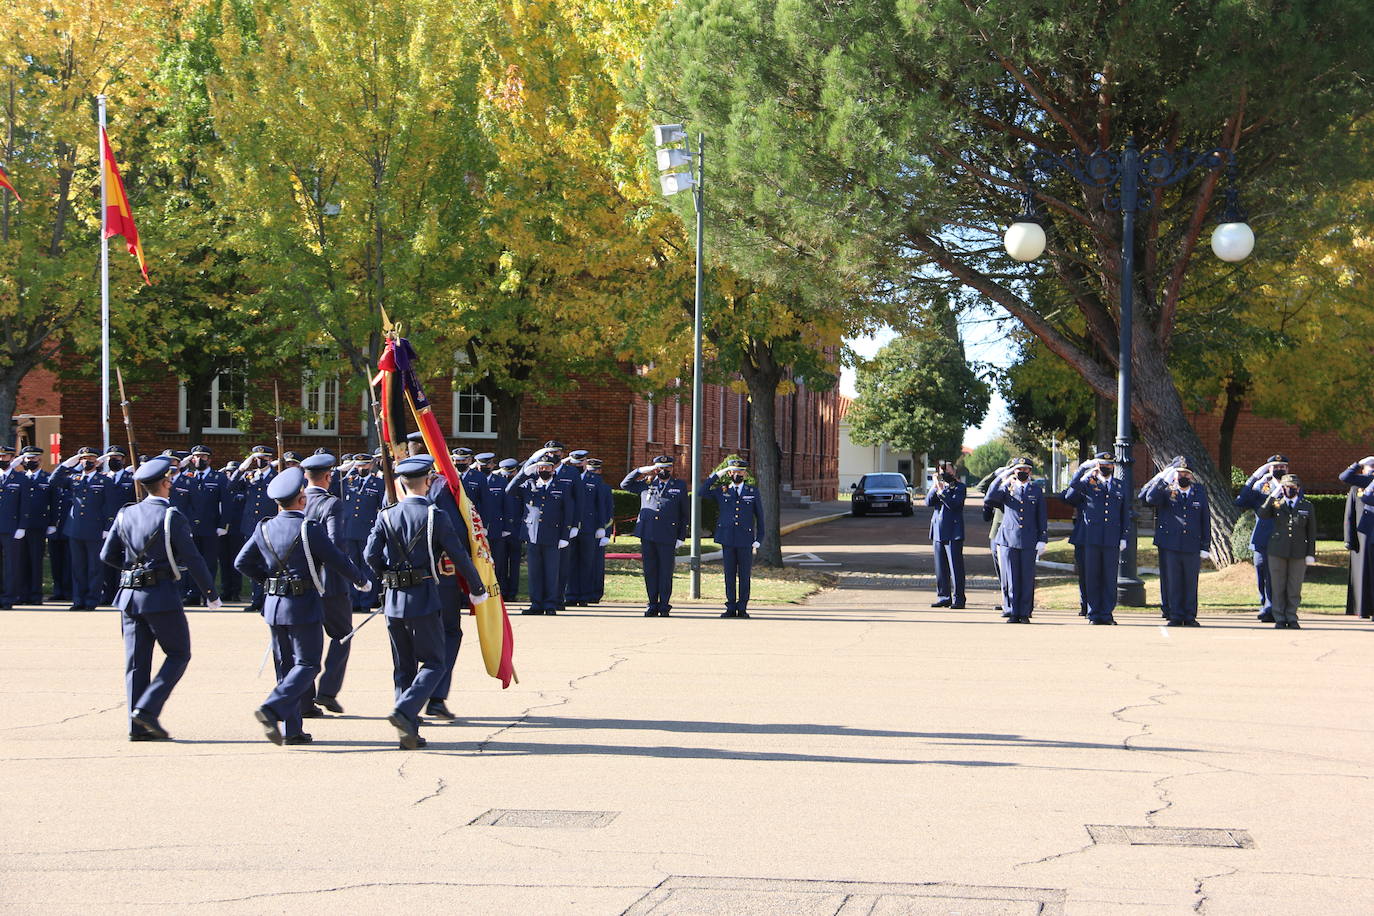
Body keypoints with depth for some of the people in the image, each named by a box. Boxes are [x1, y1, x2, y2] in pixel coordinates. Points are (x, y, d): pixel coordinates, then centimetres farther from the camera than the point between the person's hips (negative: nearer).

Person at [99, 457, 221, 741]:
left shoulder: (126, 514, 7)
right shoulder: (171, 517, -10)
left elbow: (107, 555, 10)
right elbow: (192, 559, -11)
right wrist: (211, 594, -1)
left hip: (130, 597, 6)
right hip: (162, 595, -6)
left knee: (136, 662, 7)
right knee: (179, 654, 6)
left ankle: (137, 727, 6)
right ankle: (147, 709, -8)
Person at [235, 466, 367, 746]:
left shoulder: (264, 528, 3)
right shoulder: (309, 528, -14)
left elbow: (242, 562, 9)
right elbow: (337, 560, -9)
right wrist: (361, 580, 7)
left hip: (274, 607, 6)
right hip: (304, 607, -6)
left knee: (287, 666, 13)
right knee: (307, 665, -1)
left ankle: (291, 730, 13)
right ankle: (271, 709, -20)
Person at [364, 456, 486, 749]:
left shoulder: (386, 516, 3)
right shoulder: (435, 516, -7)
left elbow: (371, 554, -3)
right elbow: (459, 555, -5)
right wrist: (477, 590, 8)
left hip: (393, 602, 5)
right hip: (424, 601, -4)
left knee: (403, 668, 12)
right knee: (434, 663, 3)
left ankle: (409, 733, 11)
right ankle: (404, 711, -18)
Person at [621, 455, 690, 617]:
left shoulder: (680, 486, 9)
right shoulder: (646, 484, 13)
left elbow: (685, 513, 10)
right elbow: (624, 484, 16)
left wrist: (681, 537, 3)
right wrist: (641, 470, 5)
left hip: (668, 537, -2)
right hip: (647, 535, 2)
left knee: (665, 572, -1)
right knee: (650, 571, 5)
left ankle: (664, 605, 7)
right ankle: (652, 605, 12)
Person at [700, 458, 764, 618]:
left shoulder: (753, 492, 7)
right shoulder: (722, 491, 9)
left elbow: (759, 517, 8)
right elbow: (703, 493, 0)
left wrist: (758, 540, 2)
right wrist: (716, 475, -3)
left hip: (746, 540, -1)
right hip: (727, 540, 1)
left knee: (745, 575, 1)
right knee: (730, 575, 3)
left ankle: (742, 609, 7)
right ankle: (731, 608, 8)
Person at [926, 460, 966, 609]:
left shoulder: (960, 487, -1)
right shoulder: (938, 485, 16)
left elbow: (953, 504, -16)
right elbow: (928, 502, 3)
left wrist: (941, 490, -17)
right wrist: (934, 486, -7)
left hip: (953, 533, -6)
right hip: (938, 532, 6)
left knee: (955, 567, -6)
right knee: (940, 568, 8)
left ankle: (958, 598, -3)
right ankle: (943, 597, 14)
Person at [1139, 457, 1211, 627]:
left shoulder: (1200, 493, 11)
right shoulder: (1166, 491, 6)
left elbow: (1206, 522, 11)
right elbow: (1150, 499, -14)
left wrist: (1205, 547, 5)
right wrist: (1163, 480, -20)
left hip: (1192, 547, 1)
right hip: (1170, 546, -1)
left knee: (1191, 583, 4)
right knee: (1172, 582, 1)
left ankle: (1190, 617, 12)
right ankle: (1175, 616, 8)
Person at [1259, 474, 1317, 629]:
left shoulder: (1307, 506, 6)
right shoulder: (1276, 503, 5)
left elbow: (1311, 532, 7)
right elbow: (1261, 514, -14)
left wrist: (1311, 554, 2)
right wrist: (1272, 496, -16)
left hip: (1298, 553, 0)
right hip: (1277, 552, 0)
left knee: (1294, 589, 3)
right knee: (1278, 588, 3)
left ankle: (1292, 619, 13)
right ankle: (1280, 620, 10)